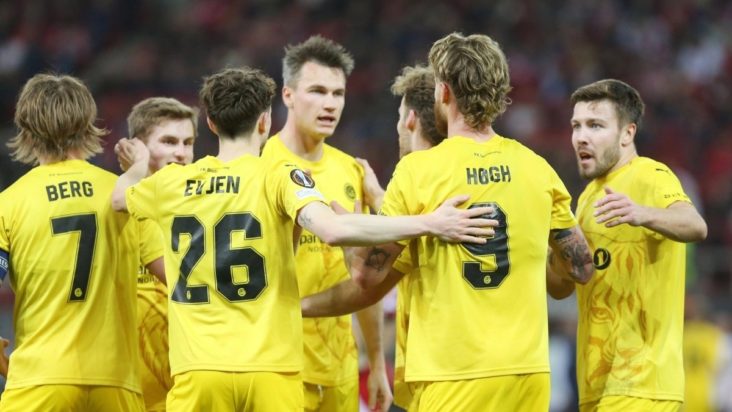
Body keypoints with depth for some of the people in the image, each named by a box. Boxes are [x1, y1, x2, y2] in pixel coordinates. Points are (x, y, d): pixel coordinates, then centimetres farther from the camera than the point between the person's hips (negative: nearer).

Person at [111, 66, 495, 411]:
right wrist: (429, 224, -18)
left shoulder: (171, 183, 8)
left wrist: (140, 166, 54)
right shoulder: (279, 178, -4)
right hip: (270, 370, -2)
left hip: (197, 372, 2)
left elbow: (118, 197, 30)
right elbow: (333, 230, -21)